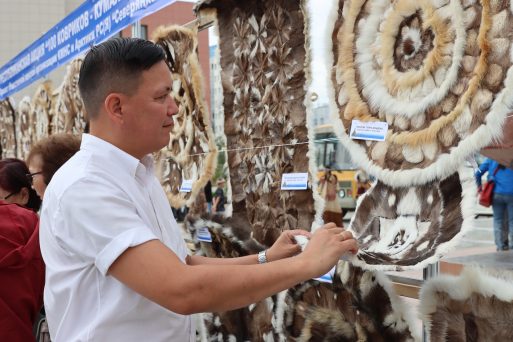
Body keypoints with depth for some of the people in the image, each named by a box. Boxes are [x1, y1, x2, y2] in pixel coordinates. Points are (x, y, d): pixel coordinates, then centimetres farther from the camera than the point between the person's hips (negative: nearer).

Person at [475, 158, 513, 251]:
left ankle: (500, 245, 4)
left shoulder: (490, 159, 6)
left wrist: (479, 186, 18)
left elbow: (478, 174, 4)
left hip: (497, 193, 1)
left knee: (498, 219, 9)